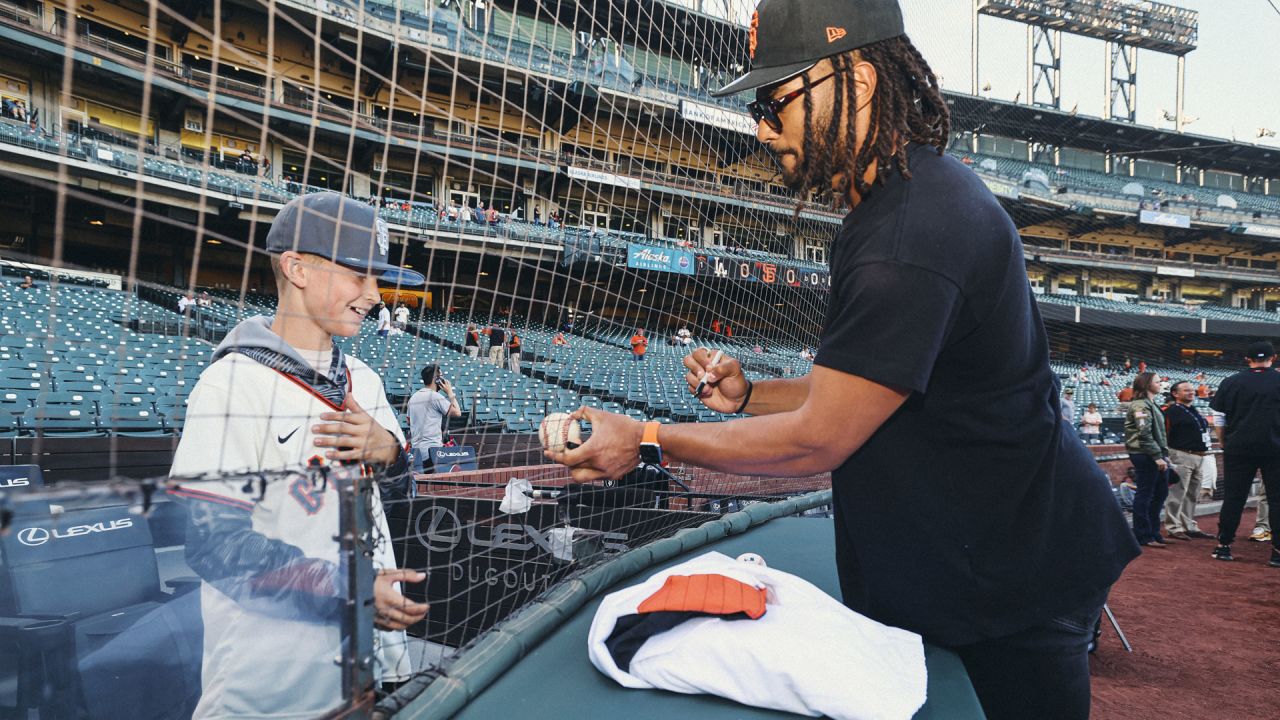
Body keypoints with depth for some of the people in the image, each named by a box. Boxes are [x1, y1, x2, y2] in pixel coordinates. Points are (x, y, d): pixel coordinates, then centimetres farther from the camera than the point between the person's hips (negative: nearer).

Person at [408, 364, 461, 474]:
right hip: (432, 448, -8)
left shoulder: (413, 397, 14)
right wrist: (450, 393, -2)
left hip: (416, 448, 8)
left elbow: (409, 422, 22)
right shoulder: (436, 396, -11)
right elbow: (457, 412, -10)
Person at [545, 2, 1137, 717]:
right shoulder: (916, 194, 6)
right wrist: (750, 396, -1)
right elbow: (859, 390, 11)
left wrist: (648, 441, -15)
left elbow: (818, 439, -24)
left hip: (1018, 574, -9)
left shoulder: (911, 235, -29)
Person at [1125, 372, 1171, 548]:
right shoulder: (1140, 405, -12)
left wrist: (1165, 454, 15)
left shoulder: (1152, 404, 19)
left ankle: (1153, 532, 23)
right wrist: (1157, 456, -21)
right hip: (1145, 456, -10)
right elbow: (1144, 434, -20)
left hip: (1156, 456, 10)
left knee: (1160, 493, 13)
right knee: (1145, 494, -3)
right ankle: (1143, 537, 3)